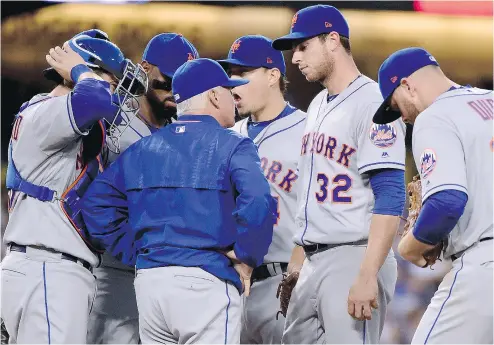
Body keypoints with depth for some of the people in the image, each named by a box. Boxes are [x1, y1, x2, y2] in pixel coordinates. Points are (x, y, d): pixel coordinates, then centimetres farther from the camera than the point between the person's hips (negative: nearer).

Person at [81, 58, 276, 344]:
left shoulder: (143, 148, 14)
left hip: (148, 279, 6)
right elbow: (258, 205, -21)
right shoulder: (231, 146, -4)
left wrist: (133, 254, 14)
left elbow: (96, 202, 13)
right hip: (206, 282, -6)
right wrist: (247, 259, -7)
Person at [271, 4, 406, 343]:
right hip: (314, 262, 9)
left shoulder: (372, 104, -12)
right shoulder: (317, 106, 17)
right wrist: (298, 261, 21)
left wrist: (367, 277, -27)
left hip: (354, 259, -9)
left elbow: (389, 198, -20)